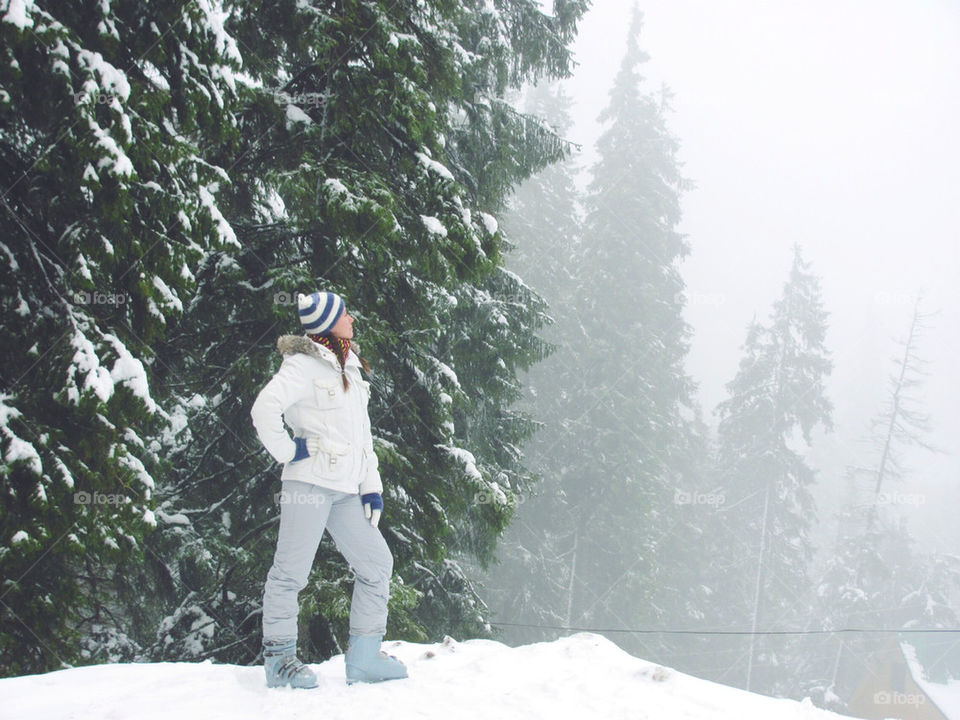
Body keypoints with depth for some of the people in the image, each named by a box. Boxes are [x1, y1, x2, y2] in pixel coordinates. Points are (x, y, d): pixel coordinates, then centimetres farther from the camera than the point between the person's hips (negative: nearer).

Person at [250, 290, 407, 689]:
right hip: (310, 482, -8)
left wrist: (371, 485, 15)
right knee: (292, 570, -5)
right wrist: (289, 451, -12)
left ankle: (364, 657, 12)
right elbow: (264, 409, -20)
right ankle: (279, 657, 6)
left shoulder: (349, 369, 18)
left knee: (376, 562, 7)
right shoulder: (303, 366, -7)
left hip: (345, 491, 8)